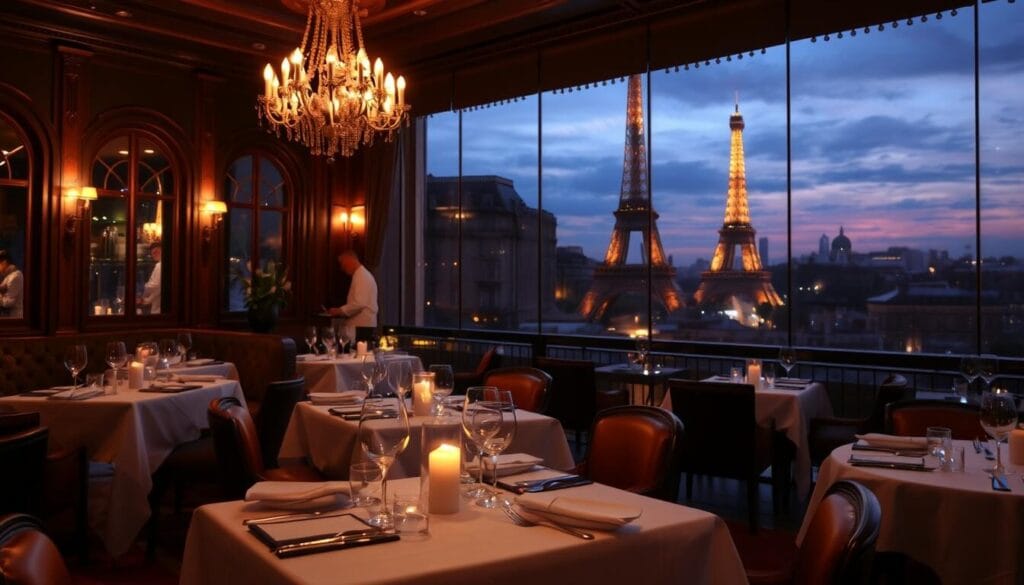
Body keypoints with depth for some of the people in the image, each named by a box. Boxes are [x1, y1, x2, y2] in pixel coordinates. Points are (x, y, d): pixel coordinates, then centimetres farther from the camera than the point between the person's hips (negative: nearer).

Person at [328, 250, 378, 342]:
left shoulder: (361, 276, -13)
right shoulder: (362, 275, 18)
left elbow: (359, 303, -23)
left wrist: (339, 311, -12)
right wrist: (342, 311, 15)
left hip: (361, 327, -9)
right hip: (363, 326, 9)